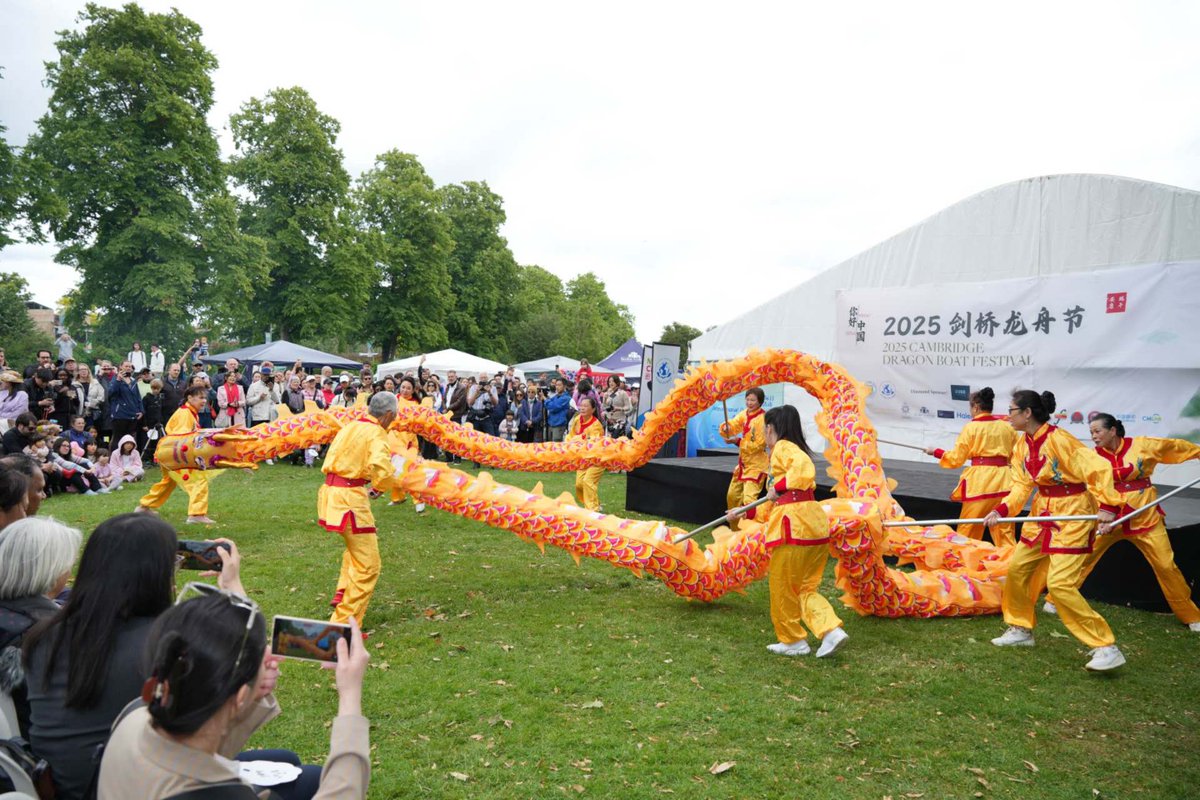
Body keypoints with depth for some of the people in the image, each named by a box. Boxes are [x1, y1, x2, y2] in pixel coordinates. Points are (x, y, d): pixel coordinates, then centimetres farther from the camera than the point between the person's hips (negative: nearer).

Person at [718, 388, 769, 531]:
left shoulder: (763, 419, -18)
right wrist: (726, 428, -25)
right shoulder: (745, 414, 4)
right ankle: (735, 528, 34)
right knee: (732, 496, 17)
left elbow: (759, 445, -21)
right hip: (743, 464, 8)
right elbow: (733, 425, -3)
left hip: (756, 465, -8)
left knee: (748, 499, -20)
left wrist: (738, 441, -25)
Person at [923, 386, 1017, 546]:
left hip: (979, 481, -4)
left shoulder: (971, 427, -4)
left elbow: (956, 459, -2)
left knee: (967, 531, 8)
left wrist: (935, 452, 12)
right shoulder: (1007, 427, 7)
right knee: (1005, 531, 9)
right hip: (1003, 480, 4)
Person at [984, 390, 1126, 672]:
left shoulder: (1059, 440, -22)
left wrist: (1108, 506, -31)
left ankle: (1107, 648, -5)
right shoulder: (1022, 444, 3)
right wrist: (1001, 510, -12)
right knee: (1017, 569, 14)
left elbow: (1099, 469, -23)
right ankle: (1021, 629, 34)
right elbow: (1022, 485, 3)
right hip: (1043, 512, 9)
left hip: (1073, 514, -9)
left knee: (1060, 583, -15)